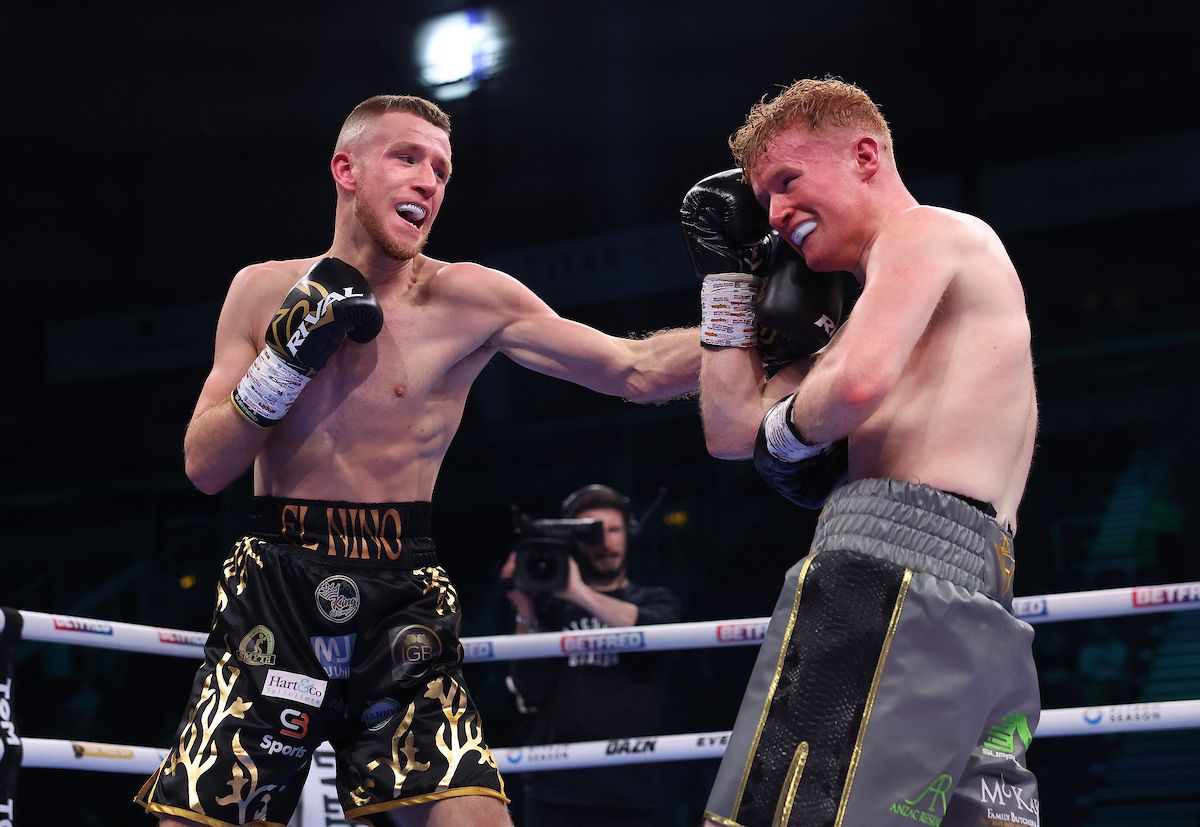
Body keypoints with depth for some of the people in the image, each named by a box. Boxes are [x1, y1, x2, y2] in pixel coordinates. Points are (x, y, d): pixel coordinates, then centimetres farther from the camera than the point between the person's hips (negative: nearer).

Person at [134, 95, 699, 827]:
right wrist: (290, 355, -10)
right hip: (273, 597, 1)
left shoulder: (468, 300, -3)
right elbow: (205, 467, 2)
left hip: (403, 604, -1)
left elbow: (638, 369, -7)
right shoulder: (264, 291, 5)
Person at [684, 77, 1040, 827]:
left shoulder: (924, 233, 5)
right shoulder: (891, 308, 33)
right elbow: (732, 429, 29)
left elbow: (858, 385, -17)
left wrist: (789, 428, 4)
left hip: (892, 569, -10)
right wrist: (732, 271, 30)